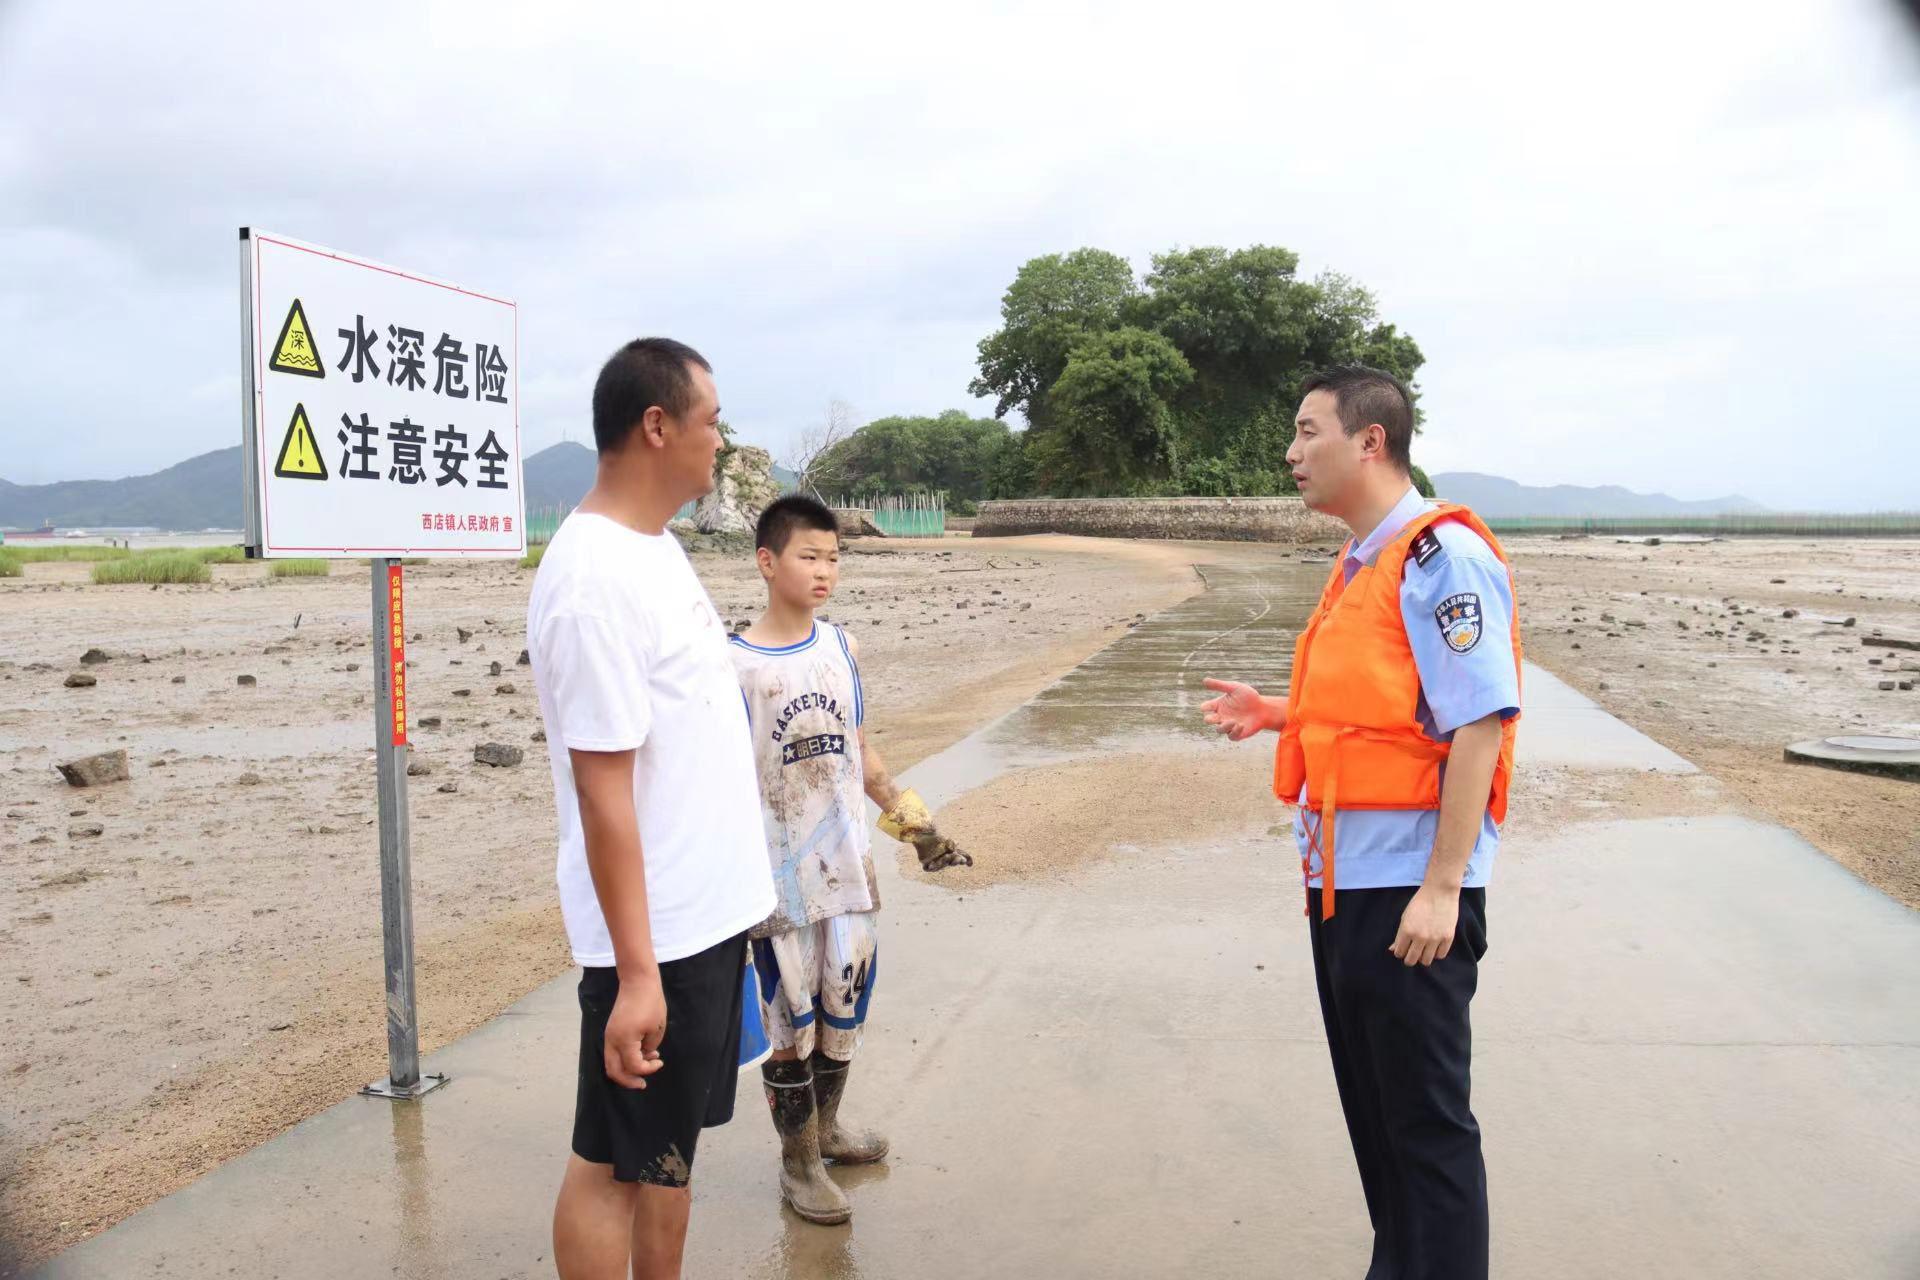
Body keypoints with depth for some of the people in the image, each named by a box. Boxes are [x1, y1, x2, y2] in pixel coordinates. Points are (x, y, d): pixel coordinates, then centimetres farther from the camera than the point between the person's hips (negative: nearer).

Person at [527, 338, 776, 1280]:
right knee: (616, 1161, 9)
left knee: (673, 1145, 20)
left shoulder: (655, 547, 9)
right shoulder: (595, 575, -21)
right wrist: (634, 972, -22)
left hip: (708, 910, 9)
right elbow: (602, 786, -23)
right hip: (655, 932, -9)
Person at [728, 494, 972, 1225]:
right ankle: (798, 1163, 24)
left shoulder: (841, 648, 4)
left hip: (846, 863, 5)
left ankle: (826, 1125, 39)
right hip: (779, 876, -5)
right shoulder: (736, 665, -12)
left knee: (844, 1000, 17)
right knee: (790, 1017, 6)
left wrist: (913, 822, 10)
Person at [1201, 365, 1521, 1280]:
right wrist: (1274, 713, 8)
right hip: (1343, 879, 9)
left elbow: (1479, 723, -20)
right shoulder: (1359, 566, 14)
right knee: (1372, 1108, 20)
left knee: (1427, 1122, 4)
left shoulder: (1442, 556, -14)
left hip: (1408, 888, -9)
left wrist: (1442, 888, -23)